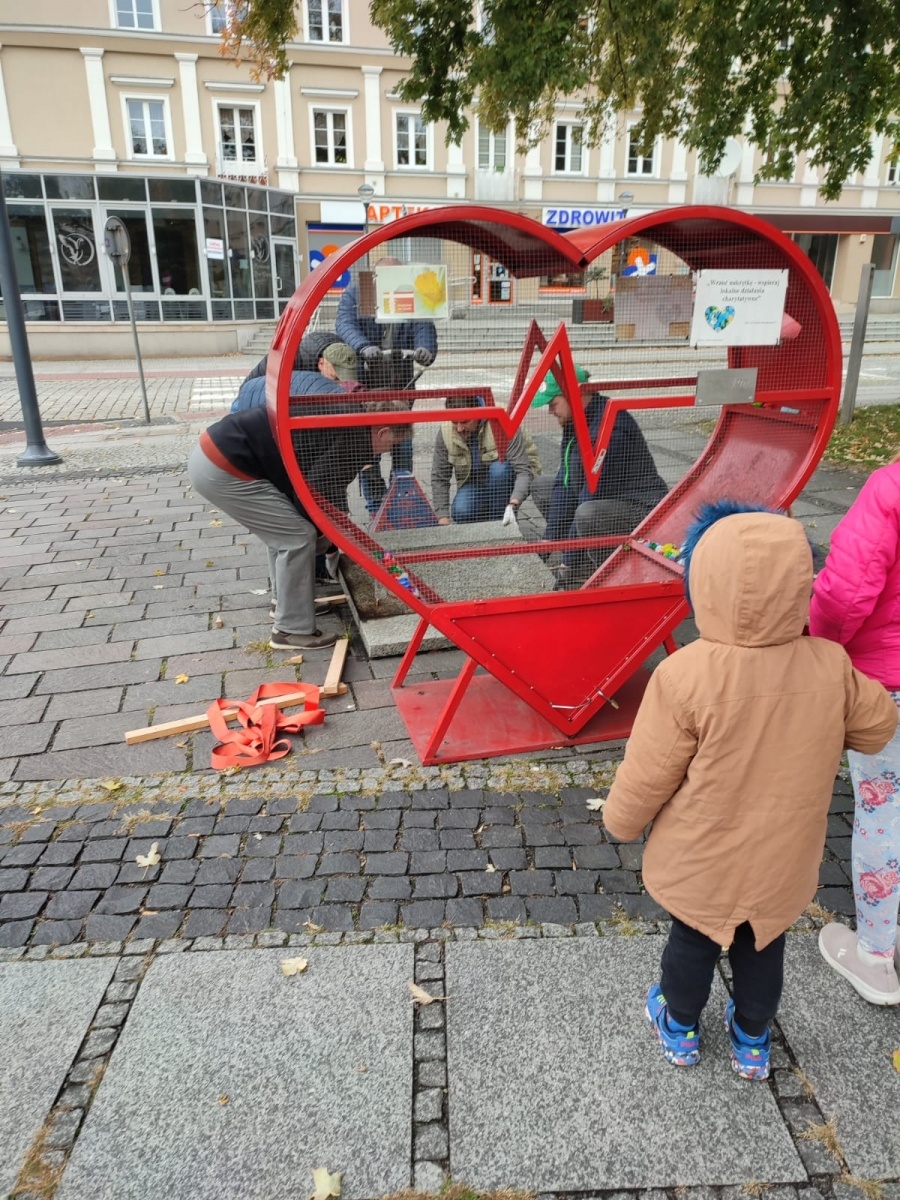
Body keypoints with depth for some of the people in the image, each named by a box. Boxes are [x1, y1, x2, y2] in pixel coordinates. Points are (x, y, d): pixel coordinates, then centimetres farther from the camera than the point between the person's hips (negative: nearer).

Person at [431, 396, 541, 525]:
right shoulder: (445, 433, -18)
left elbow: (524, 470, -32)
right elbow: (439, 478, -11)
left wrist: (512, 505, -47)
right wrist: (443, 520, -19)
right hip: (475, 483, 2)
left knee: (498, 469, -35)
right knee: (460, 513, -27)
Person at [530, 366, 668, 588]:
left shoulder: (610, 426, -25)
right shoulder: (573, 423, 3)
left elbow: (592, 495, -27)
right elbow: (565, 483, 4)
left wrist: (569, 561, -23)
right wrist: (550, 539, -2)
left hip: (642, 509, -10)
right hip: (608, 503, 10)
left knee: (588, 515, -38)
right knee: (542, 486, 9)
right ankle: (586, 564, 2)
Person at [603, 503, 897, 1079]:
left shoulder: (686, 675, -30)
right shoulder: (832, 668, -19)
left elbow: (648, 774, -20)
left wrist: (621, 820, -1)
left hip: (700, 862, -2)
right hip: (782, 861, 3)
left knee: (693, 941, 23)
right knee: (764, 948, 26)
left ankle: (680, 1028, 48)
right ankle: (752, 1040, 49)